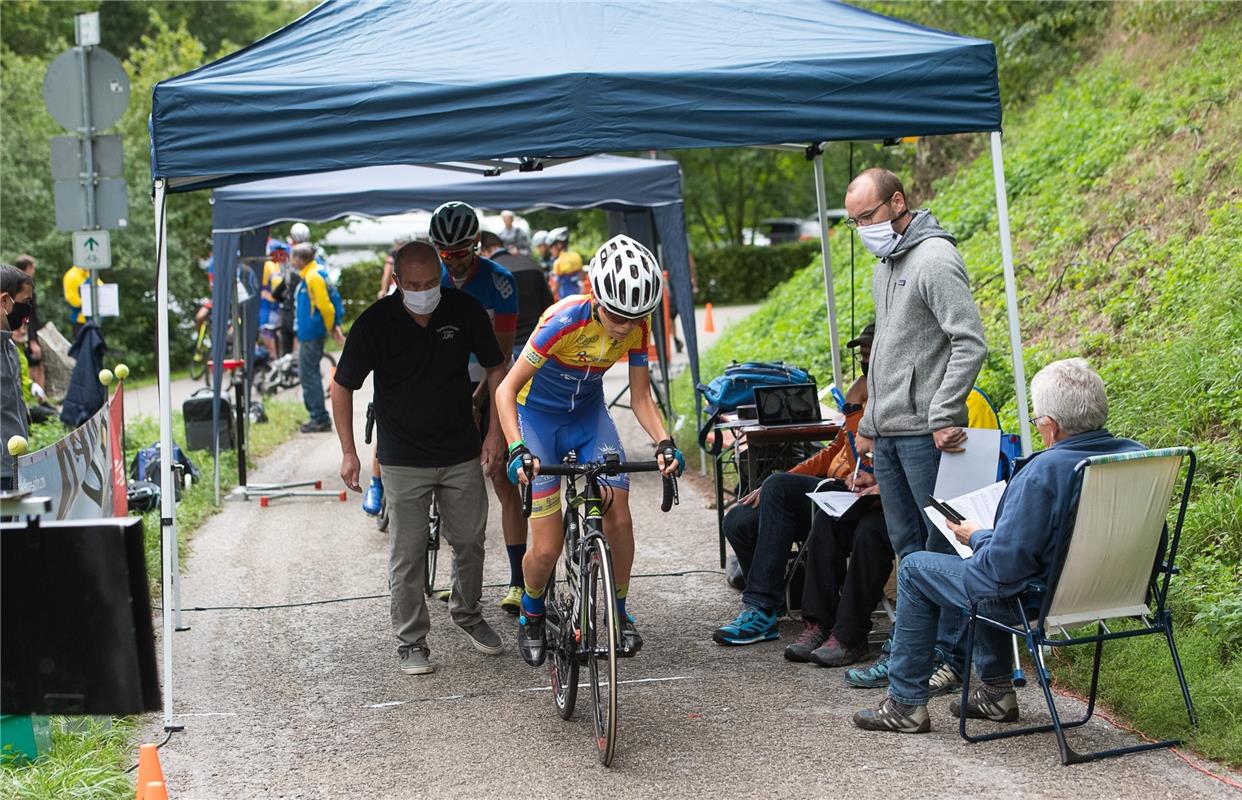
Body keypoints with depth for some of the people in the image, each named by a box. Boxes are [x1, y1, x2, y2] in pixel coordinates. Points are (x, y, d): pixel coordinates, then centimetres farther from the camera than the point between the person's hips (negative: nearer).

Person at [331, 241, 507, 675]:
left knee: (470, 542, 13)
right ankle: (411, 641, 15)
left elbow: (496, 368, 5)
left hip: (462, 454, 3)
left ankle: (468, 614, 37)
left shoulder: (465, 310, -8)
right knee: (407, 555, 1)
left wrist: (495, 431, -1)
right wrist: (348, 452, -6)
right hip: (404, 460, -2)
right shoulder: (376, 322, -14)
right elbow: (343, 386, -4)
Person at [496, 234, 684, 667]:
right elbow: (507, 388, -28)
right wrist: (517, 448, -42)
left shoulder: (637, 326, -17)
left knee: (618, 517, -14)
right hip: (538, 416, -4)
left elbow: (641, 397, -8)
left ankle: (619, 612, 8)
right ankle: (531, 614, 23)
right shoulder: (564, 321, -31)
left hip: (588, 413, 4)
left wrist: (664, 442, -26)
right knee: (548, 547, -8)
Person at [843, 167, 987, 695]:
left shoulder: (935, 260, -12)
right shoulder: (885, 267, 18)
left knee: (942, 547, -2)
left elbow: (971, 343, -19)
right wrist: (869, 422, 22)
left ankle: (952, 656, 5)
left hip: (925, 434, -9)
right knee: (907, 548, 14)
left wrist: (942, 418, -21)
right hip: (889, 434, 9)